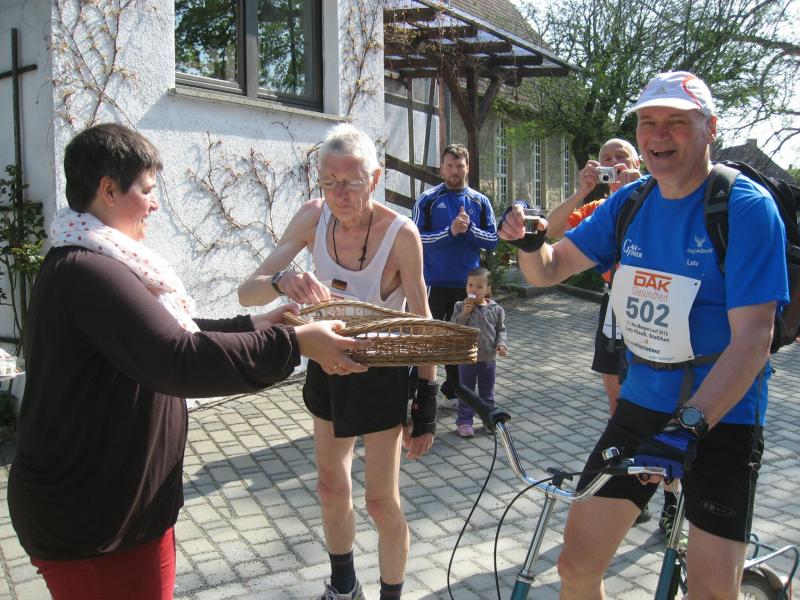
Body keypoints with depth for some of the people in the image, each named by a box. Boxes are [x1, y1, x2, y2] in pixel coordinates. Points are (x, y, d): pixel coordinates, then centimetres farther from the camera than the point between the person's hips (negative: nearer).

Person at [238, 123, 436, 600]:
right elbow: (248, 293, -17)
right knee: (331, 486, 18)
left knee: (382, 500, 0)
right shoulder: (313, 217, -14)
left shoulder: (400, 232, -24)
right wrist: (282, 282, -40)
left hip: (383, 373, -5)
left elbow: (422, 324, -16)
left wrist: (427, 405, -15)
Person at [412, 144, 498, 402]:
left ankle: (454, 386, 29)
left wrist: (469, 229, -15)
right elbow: (417, 237, -9)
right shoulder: (427, 199, -2)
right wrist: (450, 231, -21)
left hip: (468, 283, 3)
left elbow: (492, 239, 1)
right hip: (435, 282, -3)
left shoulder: (480, 201, 5)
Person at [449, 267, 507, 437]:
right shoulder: (461, 307, -6)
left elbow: (501, 329, 5)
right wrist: (464, 314, -22)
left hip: (488, 358, 1)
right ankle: (464, 422, 16)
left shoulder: (495, 309, -3)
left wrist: (502, 343, -12)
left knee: (487, 392, 15)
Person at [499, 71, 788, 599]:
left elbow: (752, 338, -22)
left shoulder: (747, 207, -15)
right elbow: (549, 270, 5)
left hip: (720, 415, -4)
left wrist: (691, 423, -34)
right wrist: (529, 242, -18)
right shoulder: (630, 203, 2)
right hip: (642, 403, 5)